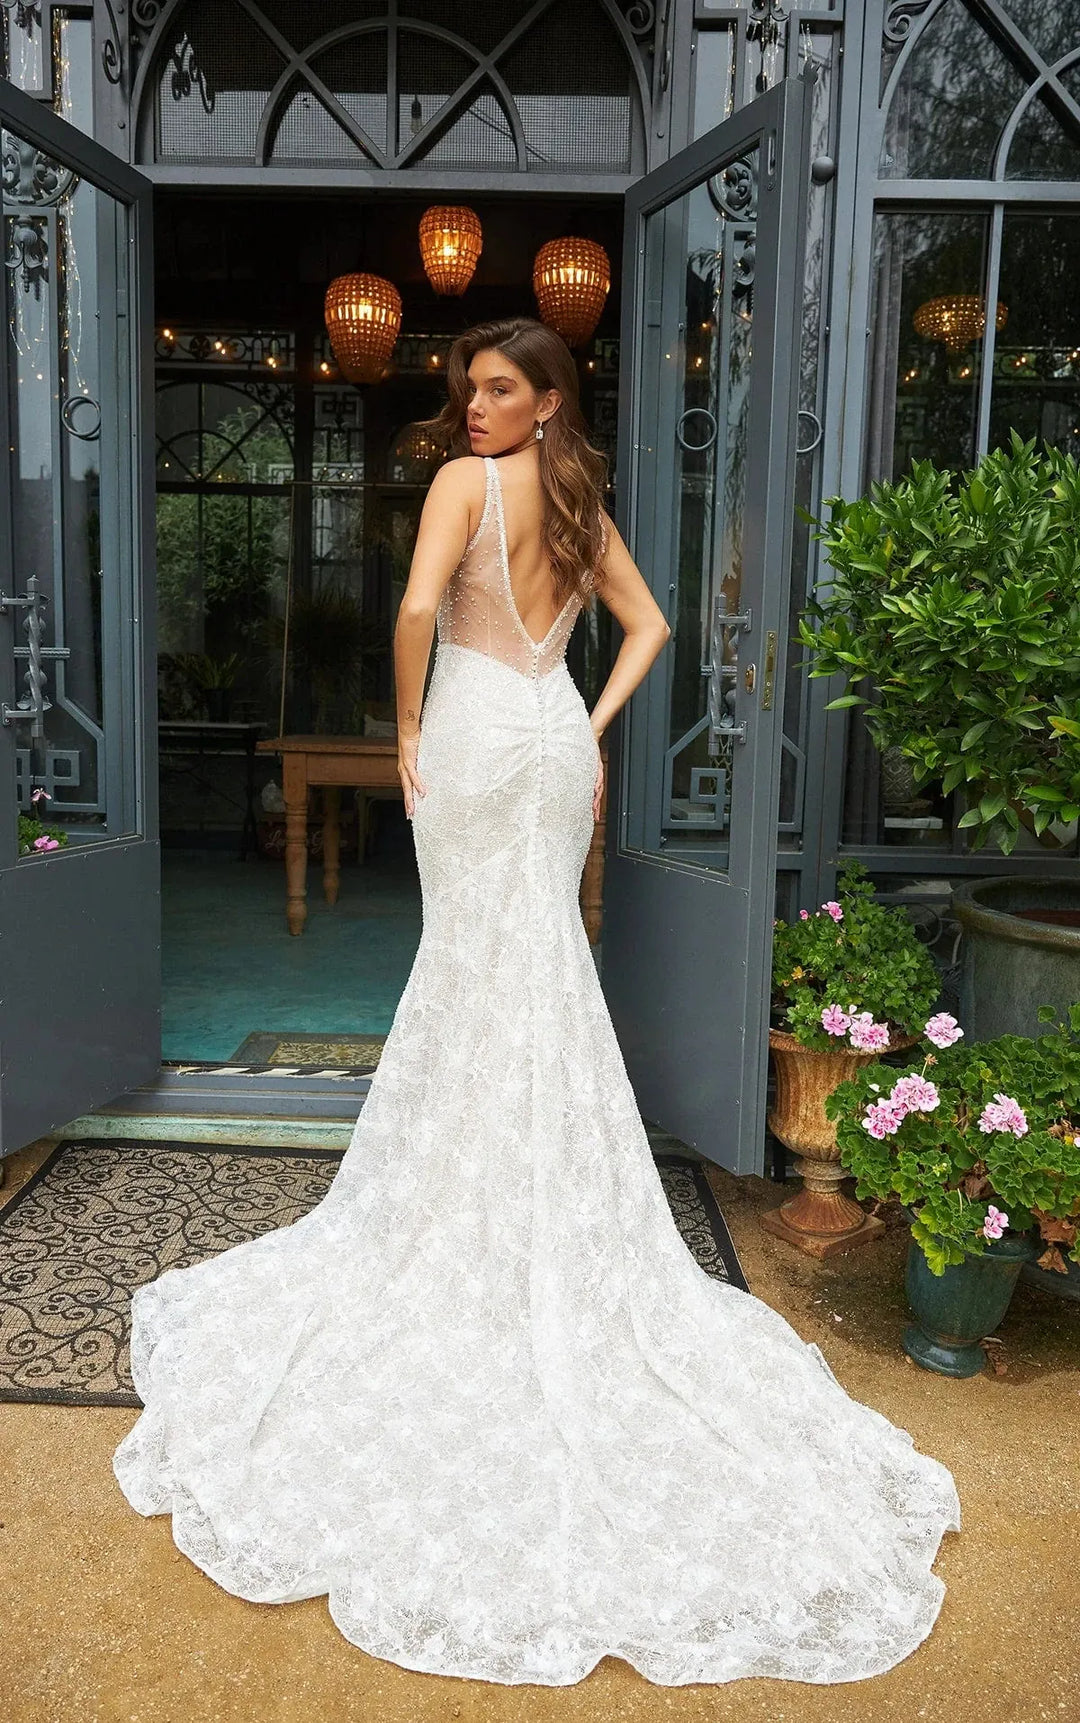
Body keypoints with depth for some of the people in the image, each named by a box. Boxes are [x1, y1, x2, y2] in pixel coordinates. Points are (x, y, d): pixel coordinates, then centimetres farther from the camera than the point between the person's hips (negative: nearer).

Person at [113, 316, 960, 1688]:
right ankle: (551, 1209, 23)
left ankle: (480, 1222, 15)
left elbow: (418, 611, -22)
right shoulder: (579, 501, 14)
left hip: (480, 739, -7)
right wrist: (595, 730, 12)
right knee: (541, 970, 12)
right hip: (555, 745, 7)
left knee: (481, 971, 2)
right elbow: (647, 625, 17)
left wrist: (408, 732, -11)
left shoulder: (466, 480, -8)